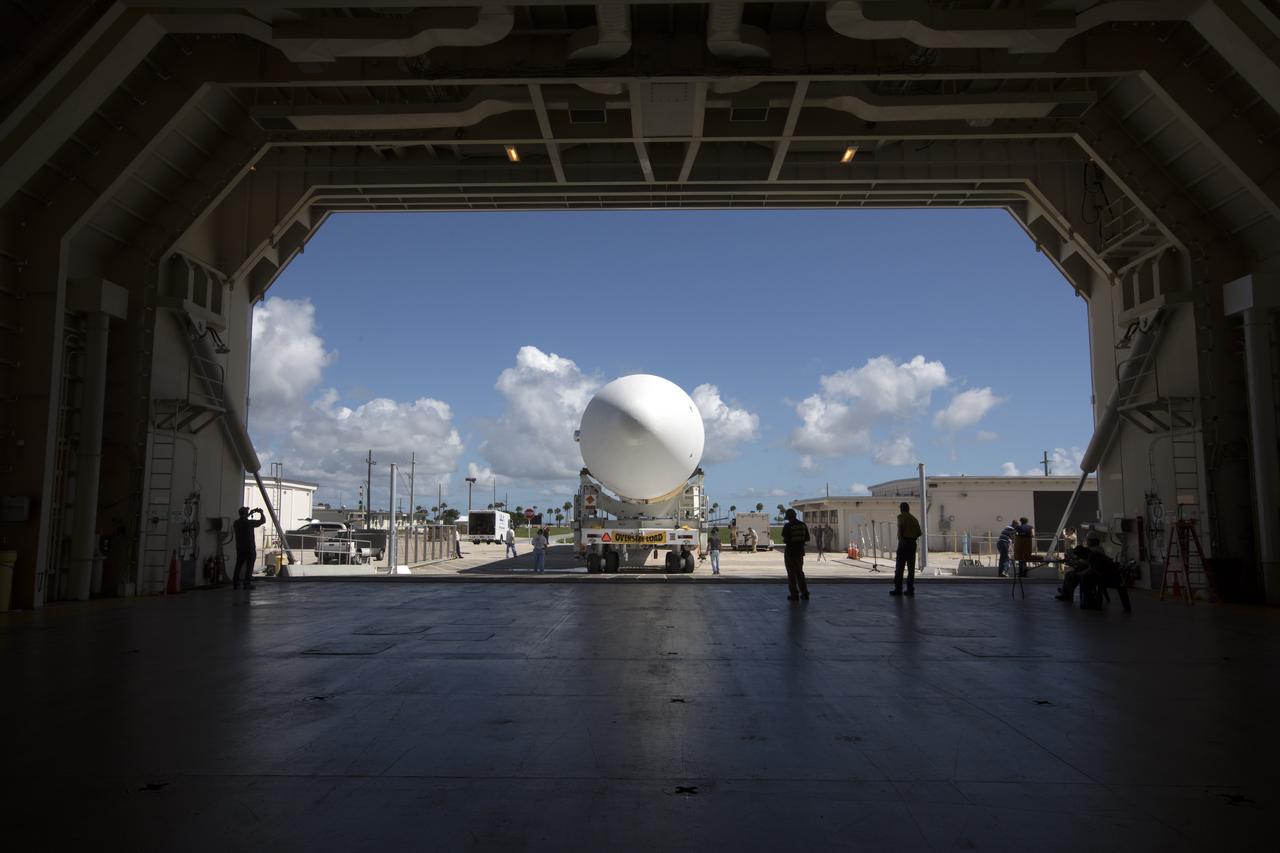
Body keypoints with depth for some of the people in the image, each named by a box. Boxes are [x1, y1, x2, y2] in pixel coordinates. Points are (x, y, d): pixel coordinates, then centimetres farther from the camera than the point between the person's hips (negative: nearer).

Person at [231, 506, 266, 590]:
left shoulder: (236, 523, 1)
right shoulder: (249, 523, -16)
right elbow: (263, 521, -9)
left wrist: (249, 514, 24)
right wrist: (261, 513, 7)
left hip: (239, 548, 5)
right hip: (250, 548, -5)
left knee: (238, 566, 11)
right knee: (249, 566, 1)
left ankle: (235, 584, 12)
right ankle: (247, 584, -1)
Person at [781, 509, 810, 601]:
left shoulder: (787, 526, -15)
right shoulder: (803, 525, 3)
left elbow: (786, 540, -19)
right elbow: (807, 538, 7)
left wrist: (784, 541, 3)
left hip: (790, 552, -5)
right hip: (800, 552, 5)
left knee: (791, 574, 4)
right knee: (799, 572, 18)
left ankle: (794, 594, 4)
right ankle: (804, 593, 17)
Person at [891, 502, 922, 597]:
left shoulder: (901, 517, -1)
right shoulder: (914, 519, 15)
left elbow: (900, 526, -20)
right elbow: (919, 533, 10)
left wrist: (901, 539, -17)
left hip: (903, 543, -5)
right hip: (913, 544, 5)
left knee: (899, 567, -2)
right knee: (911, 567, 7)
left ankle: (898, 589, -3)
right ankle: (910, 589, 5)